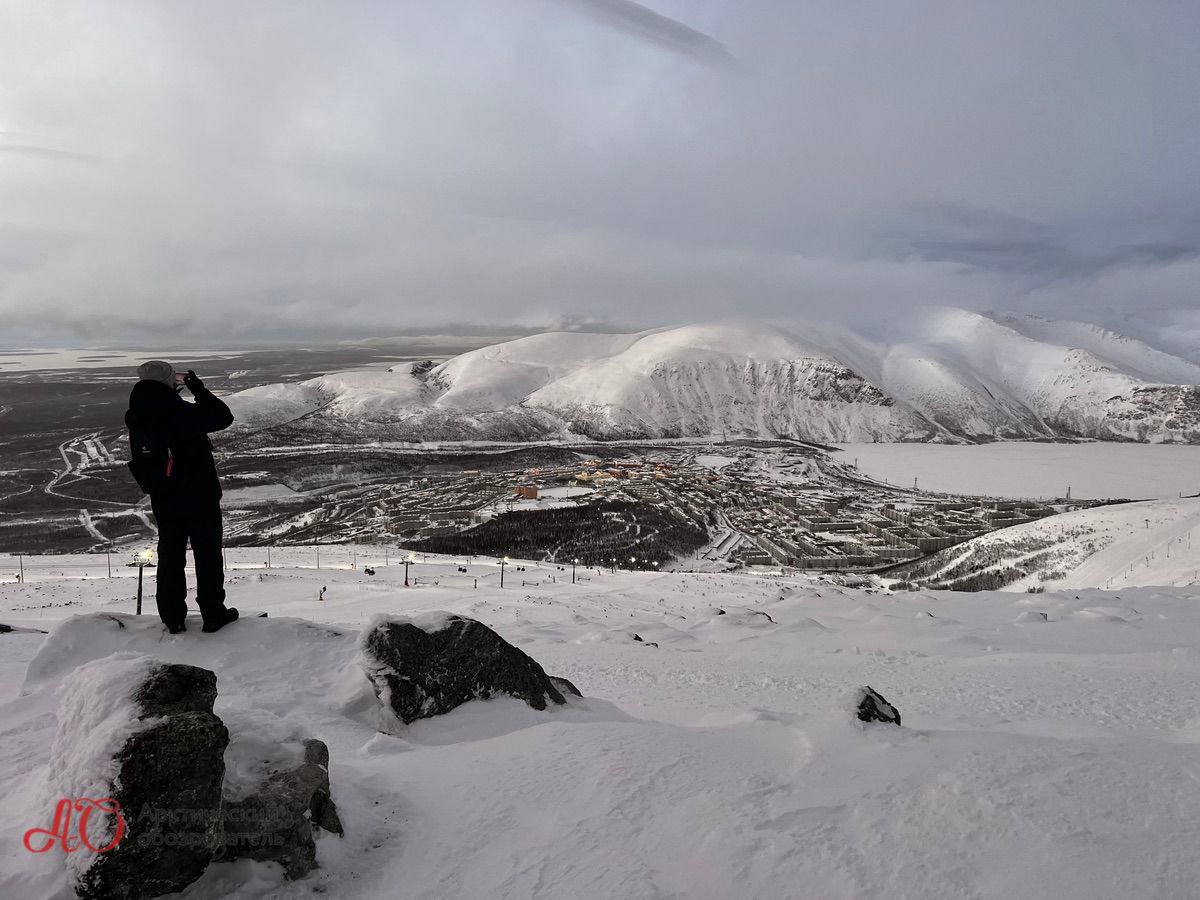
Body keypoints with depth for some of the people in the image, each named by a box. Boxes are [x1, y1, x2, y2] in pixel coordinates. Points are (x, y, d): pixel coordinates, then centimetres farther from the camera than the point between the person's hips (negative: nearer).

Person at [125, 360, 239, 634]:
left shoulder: (136, 421, -2)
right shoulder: (182, 413, -20)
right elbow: (223, 416, -10)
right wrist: (200, 390, -1)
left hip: (163, 503, 5)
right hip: (200, 498, -5)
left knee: (170, 555, 15)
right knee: (207, 554, 6)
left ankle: (172, 617, 20)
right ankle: (213, 614, 11)